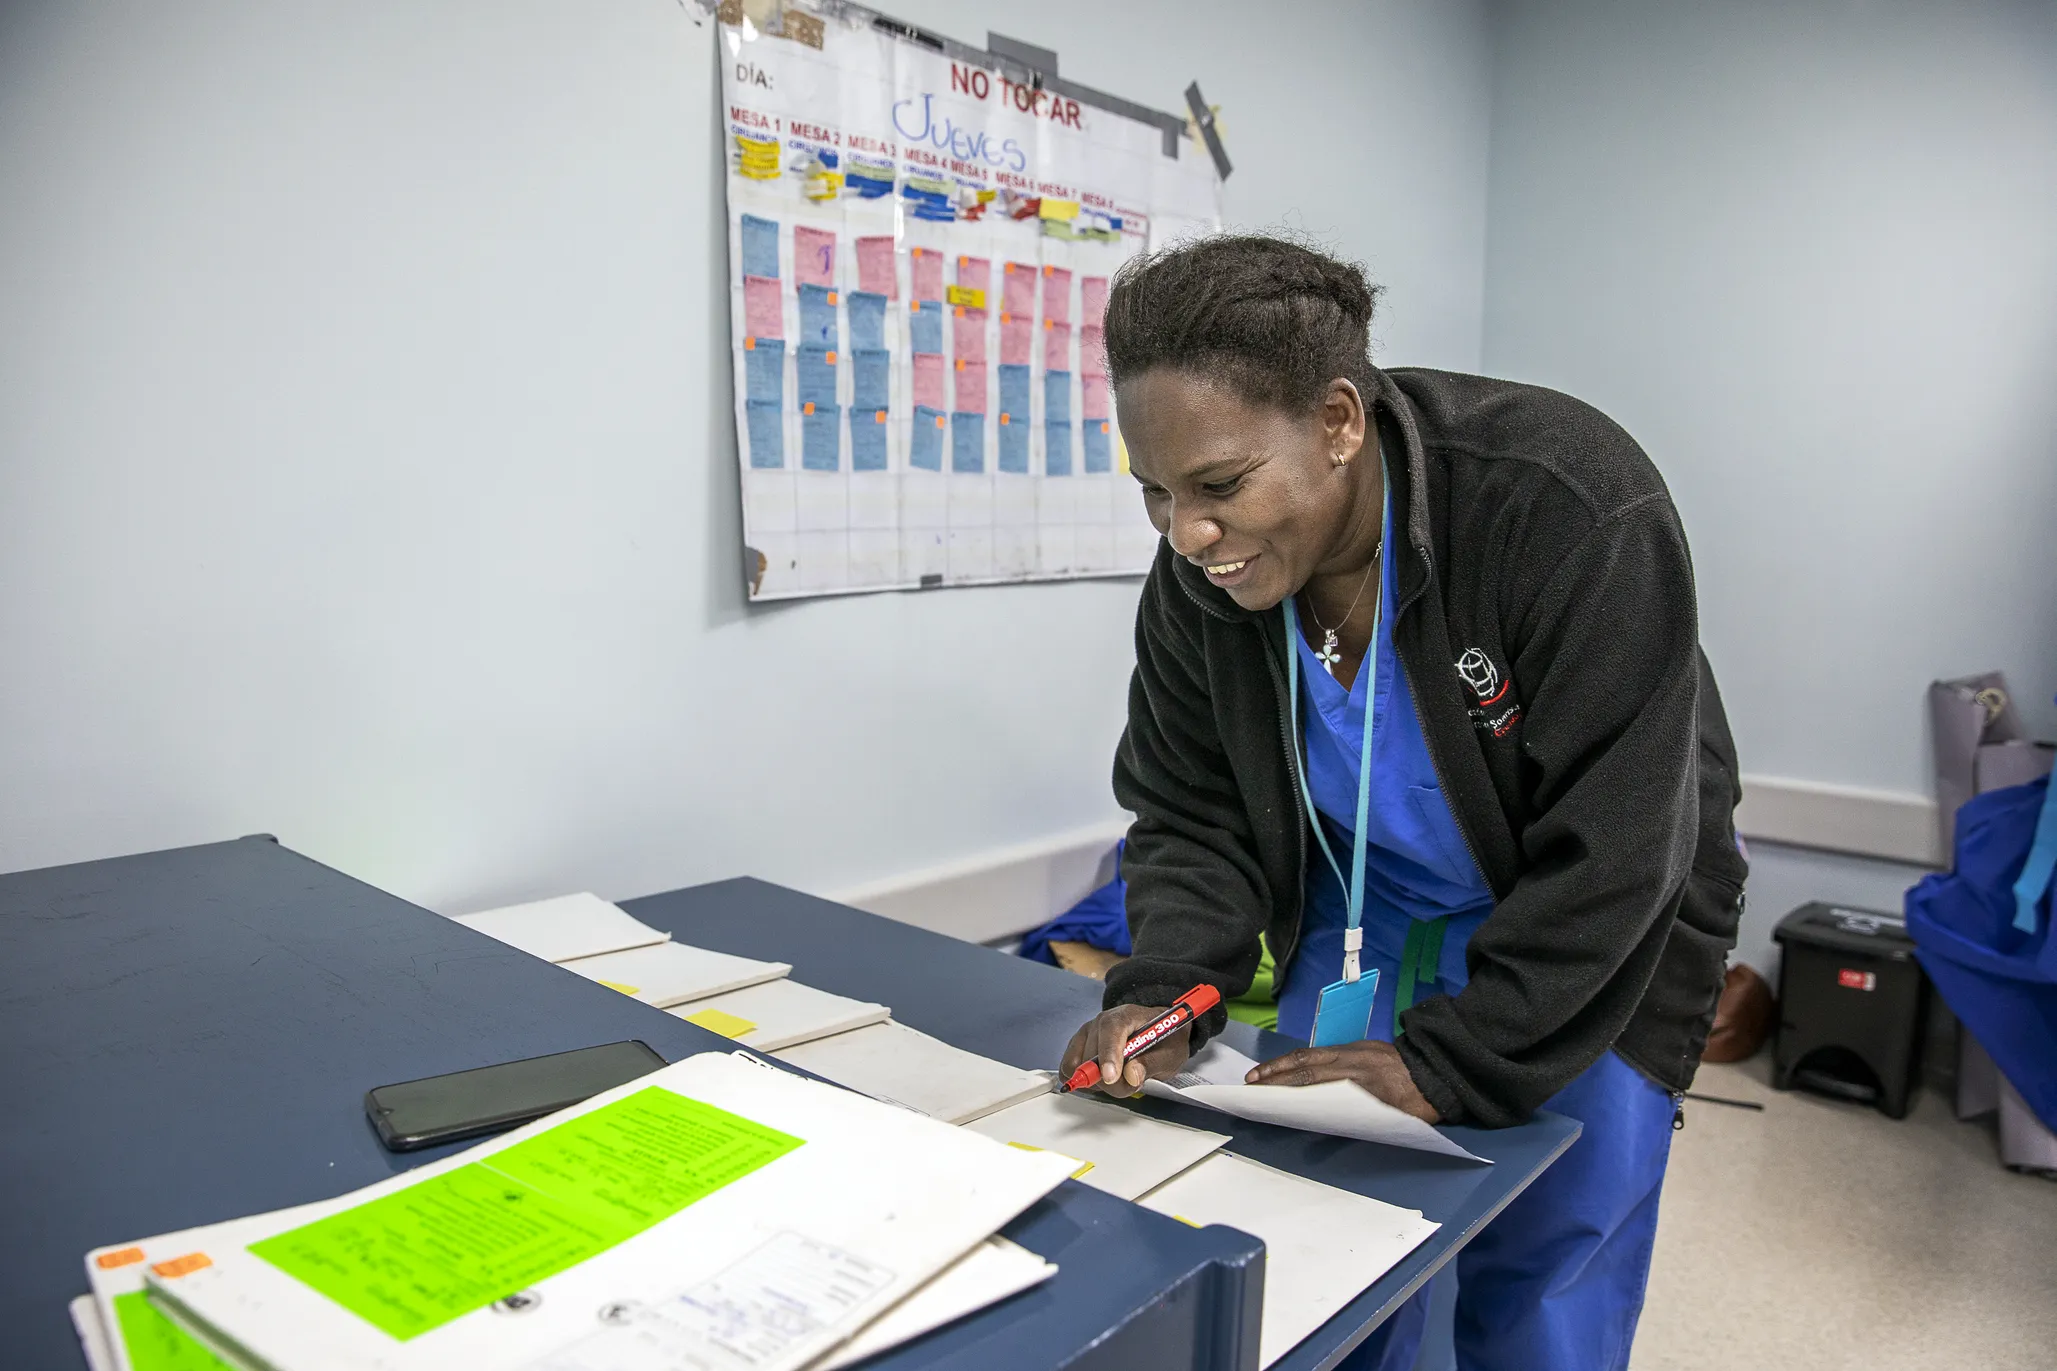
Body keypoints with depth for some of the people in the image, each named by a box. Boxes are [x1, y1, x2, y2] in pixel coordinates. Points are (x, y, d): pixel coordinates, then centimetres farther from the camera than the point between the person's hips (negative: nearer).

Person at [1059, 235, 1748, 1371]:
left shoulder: (1569, 509, -30)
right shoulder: (1199, 579, -15)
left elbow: (1611, 853, -28)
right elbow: (1194, 818, -6)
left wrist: (1448, 1062, -29)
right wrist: (1164, 995, -23)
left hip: (1586, 955, -3)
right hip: (1360, 927, 4)